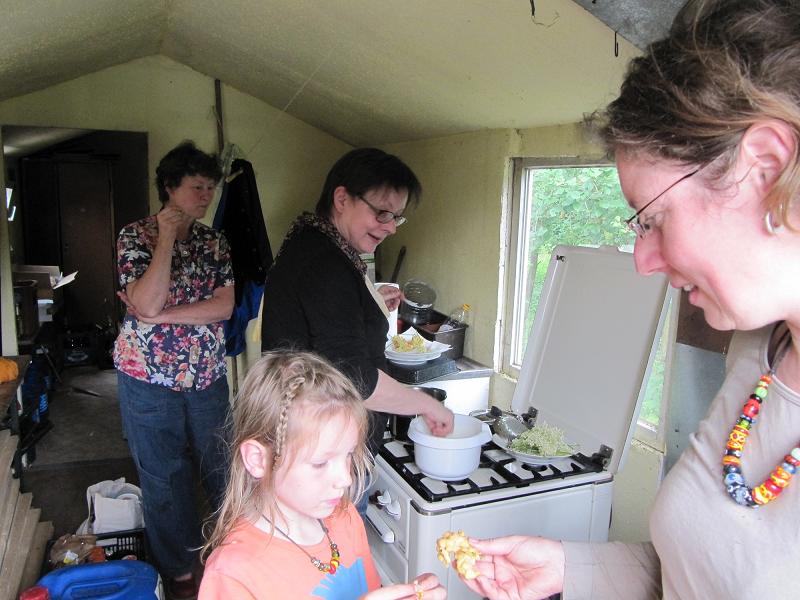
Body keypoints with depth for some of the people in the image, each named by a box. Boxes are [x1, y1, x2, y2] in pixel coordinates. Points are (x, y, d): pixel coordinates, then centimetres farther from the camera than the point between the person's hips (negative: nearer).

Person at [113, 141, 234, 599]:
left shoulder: (215, 241, 3)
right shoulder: (136, 235, -8)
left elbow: (225, 306, -9)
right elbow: (146, 303, -22)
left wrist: (162, 314, -17)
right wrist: (167, 238, -19)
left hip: (208, 376, 3)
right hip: (149, 377, -2)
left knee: (222, 465, 12)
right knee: (164, 474, 10)